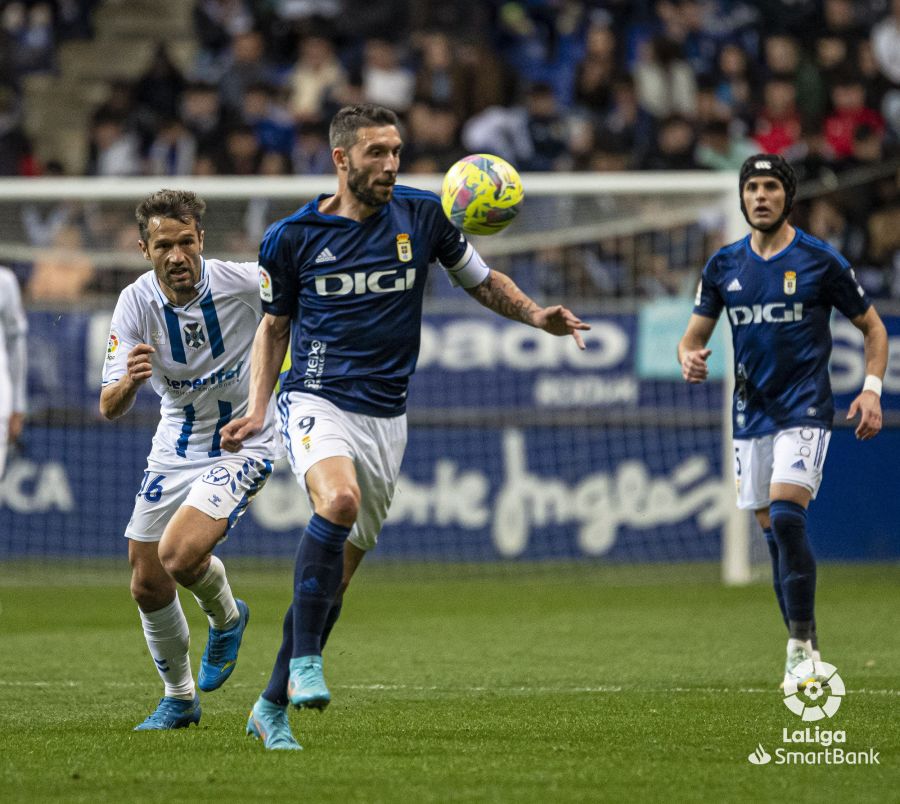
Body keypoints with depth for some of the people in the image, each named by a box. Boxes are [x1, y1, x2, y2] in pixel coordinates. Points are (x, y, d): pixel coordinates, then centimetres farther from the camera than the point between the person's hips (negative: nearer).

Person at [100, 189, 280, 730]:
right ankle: (180, 699, 30)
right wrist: (129, 382, -42)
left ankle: (226, 618, 9)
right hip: (175, 451, 4)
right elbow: (109, 408, -20)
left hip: (243, 446, -4)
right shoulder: (136, 304, -15)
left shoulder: (245, 283, -21)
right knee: (148, 587, 6)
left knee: (180, 554, -25)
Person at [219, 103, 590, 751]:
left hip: (385, 416, 3)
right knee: (338, 501, -34)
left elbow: (481, 280, 13)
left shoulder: (422, 214, 1)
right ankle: (306, 661, -26)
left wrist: (537, 316, -5)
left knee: (339, 570, 7)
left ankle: (273, 707, 20)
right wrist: (257, 409, -1)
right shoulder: (293, 237, -2)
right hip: (317, 399, -3)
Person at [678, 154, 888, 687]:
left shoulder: (821, 260, -4)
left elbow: (873, 327, 4)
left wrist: (872, 389, -9)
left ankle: (801, 647, -15)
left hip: (805, 411, -5)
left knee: (786, 516, -21)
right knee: (773, 532, 5)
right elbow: (695, 333, 12)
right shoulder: (724, 265, 6)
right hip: (751, 416, 5)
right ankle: (805, 653, 16)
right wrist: (690, 358, -12)